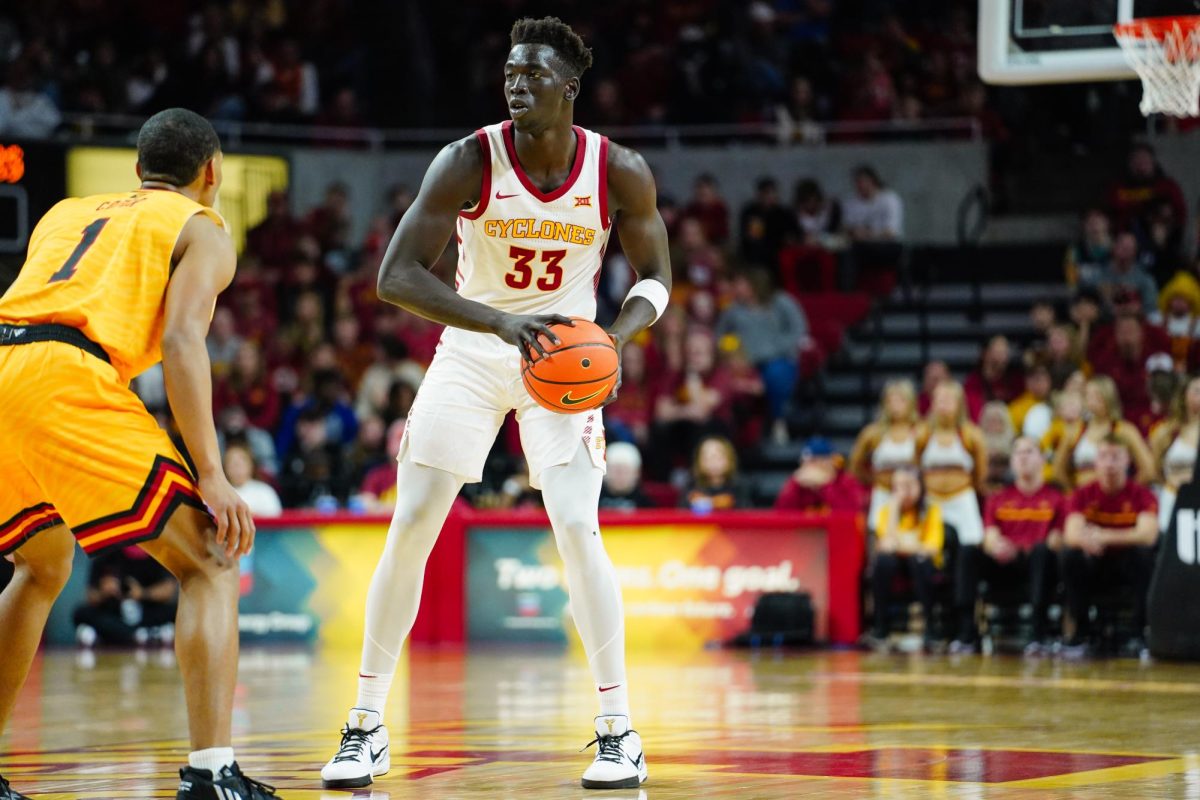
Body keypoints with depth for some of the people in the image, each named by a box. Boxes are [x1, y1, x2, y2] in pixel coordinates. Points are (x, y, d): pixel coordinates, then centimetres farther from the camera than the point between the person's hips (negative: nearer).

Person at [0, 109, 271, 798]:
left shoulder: (67, 212, 33)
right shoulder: (203, 229, 15)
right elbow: (180, 340, -1)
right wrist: (211, 477, -7)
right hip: (62, 377, -6)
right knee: (211, 565, 2)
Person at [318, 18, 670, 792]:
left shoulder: (620, 173, -15)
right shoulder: (468, 163, -20)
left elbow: (655, 276, 0)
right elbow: (396, 275, -25)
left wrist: (614, 337, -22)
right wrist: (502, 322, -38)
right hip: (471, 352, 0)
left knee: (578, 530, -15)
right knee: (410, 530, -4)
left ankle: (620, 731, -6)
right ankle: (367, 727, 6)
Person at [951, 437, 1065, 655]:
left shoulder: (1054, 498, 10)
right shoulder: (998, 499, 18)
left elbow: (1056, 541, -1)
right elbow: (990, 536, 5)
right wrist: (995, 545, -21)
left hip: (1036, 564, -2)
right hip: (1002, 564, 2)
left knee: (1042, 550, -36)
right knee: (968, 551, -25)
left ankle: (1038, 636, -38)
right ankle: (967, 635, -32)